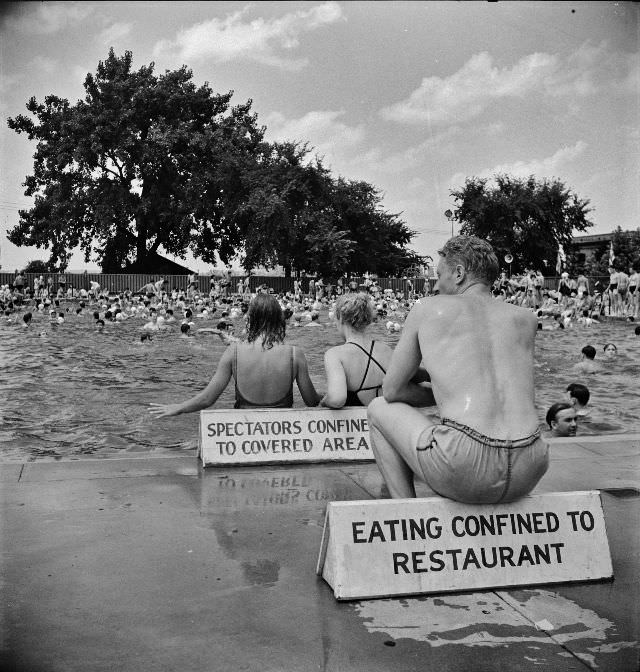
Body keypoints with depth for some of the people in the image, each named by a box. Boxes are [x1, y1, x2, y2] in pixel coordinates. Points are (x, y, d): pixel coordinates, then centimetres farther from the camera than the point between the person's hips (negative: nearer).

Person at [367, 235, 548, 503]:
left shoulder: (428, 308, 9)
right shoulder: (526, 319, 18)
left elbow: (392, 390, 13)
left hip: (464, 471, -5)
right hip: (527, 473, 5)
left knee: (379, 409, 22)